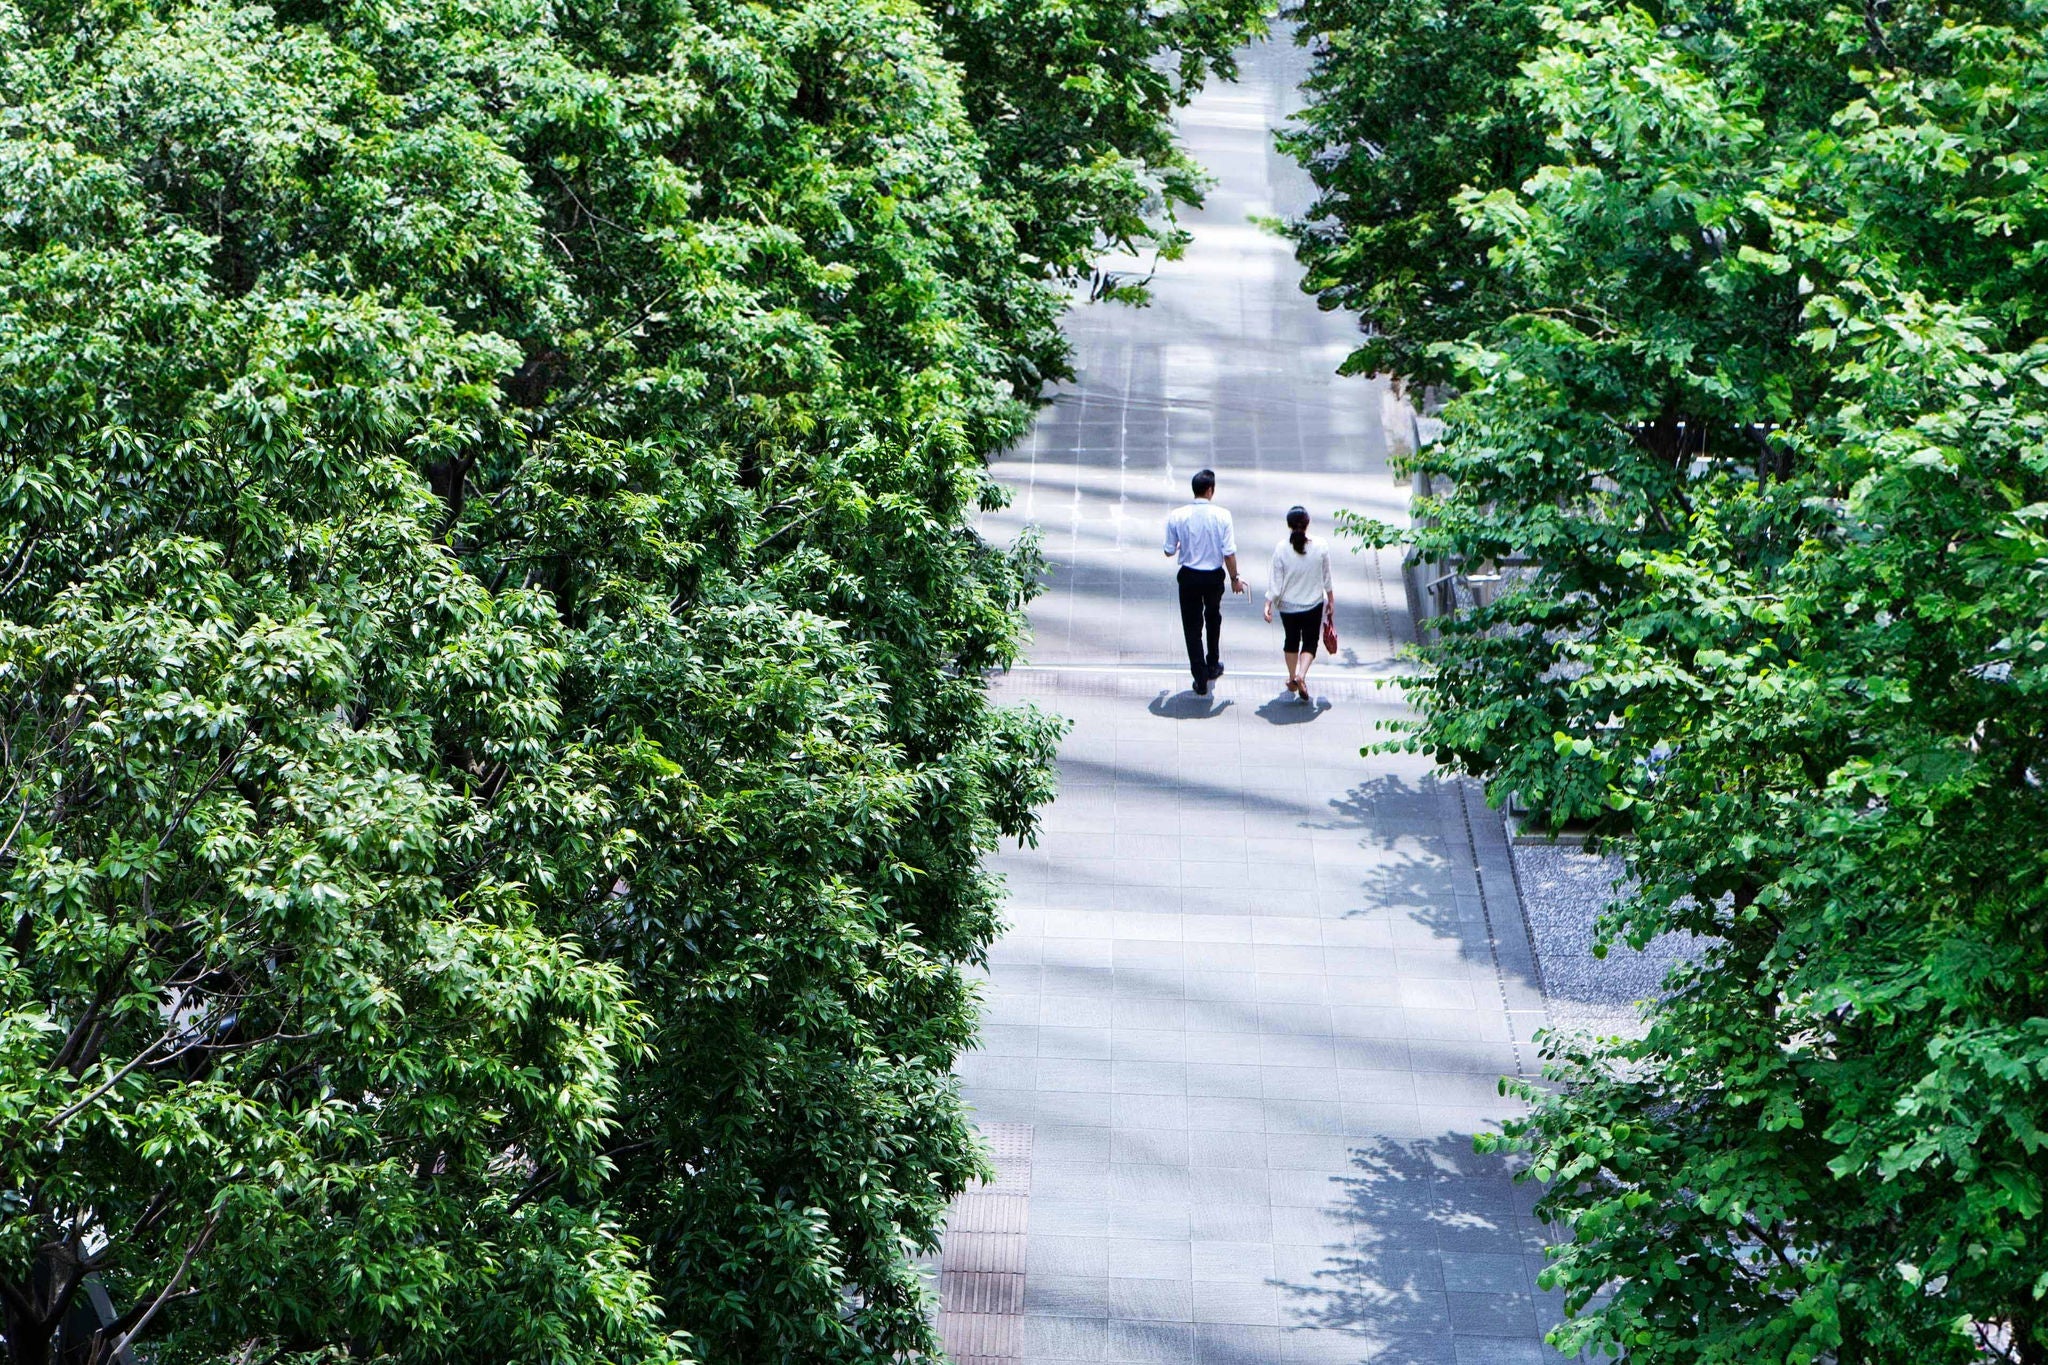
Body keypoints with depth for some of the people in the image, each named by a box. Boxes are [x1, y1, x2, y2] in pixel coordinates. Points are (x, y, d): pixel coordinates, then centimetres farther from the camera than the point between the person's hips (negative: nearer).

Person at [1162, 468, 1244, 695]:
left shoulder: (1177, 516, -12)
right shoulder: (1222, 516, -14)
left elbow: (1169, 551, -5)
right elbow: (1229, 553, -13)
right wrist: (1234, 578, 1)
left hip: (1189, 577, -1)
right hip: (1214, 576, 1)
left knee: (1192, 626, 8)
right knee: (1213, 618, 27)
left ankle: (1201, 679, 4)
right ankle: (1213, 665, 41)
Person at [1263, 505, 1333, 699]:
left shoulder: (1281, 549, -17)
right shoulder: (1320, 547, -14)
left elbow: (1276, 581, -14)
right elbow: (1327, 578, -2)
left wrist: (1268, 604, -4)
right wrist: (1331, 600, 11)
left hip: (1288, 605, 1)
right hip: (1314, 604, -1)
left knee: (1291, 640, 21)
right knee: (1310, 642, 12)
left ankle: (1292, 678, 33)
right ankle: (1301, 675, -11)